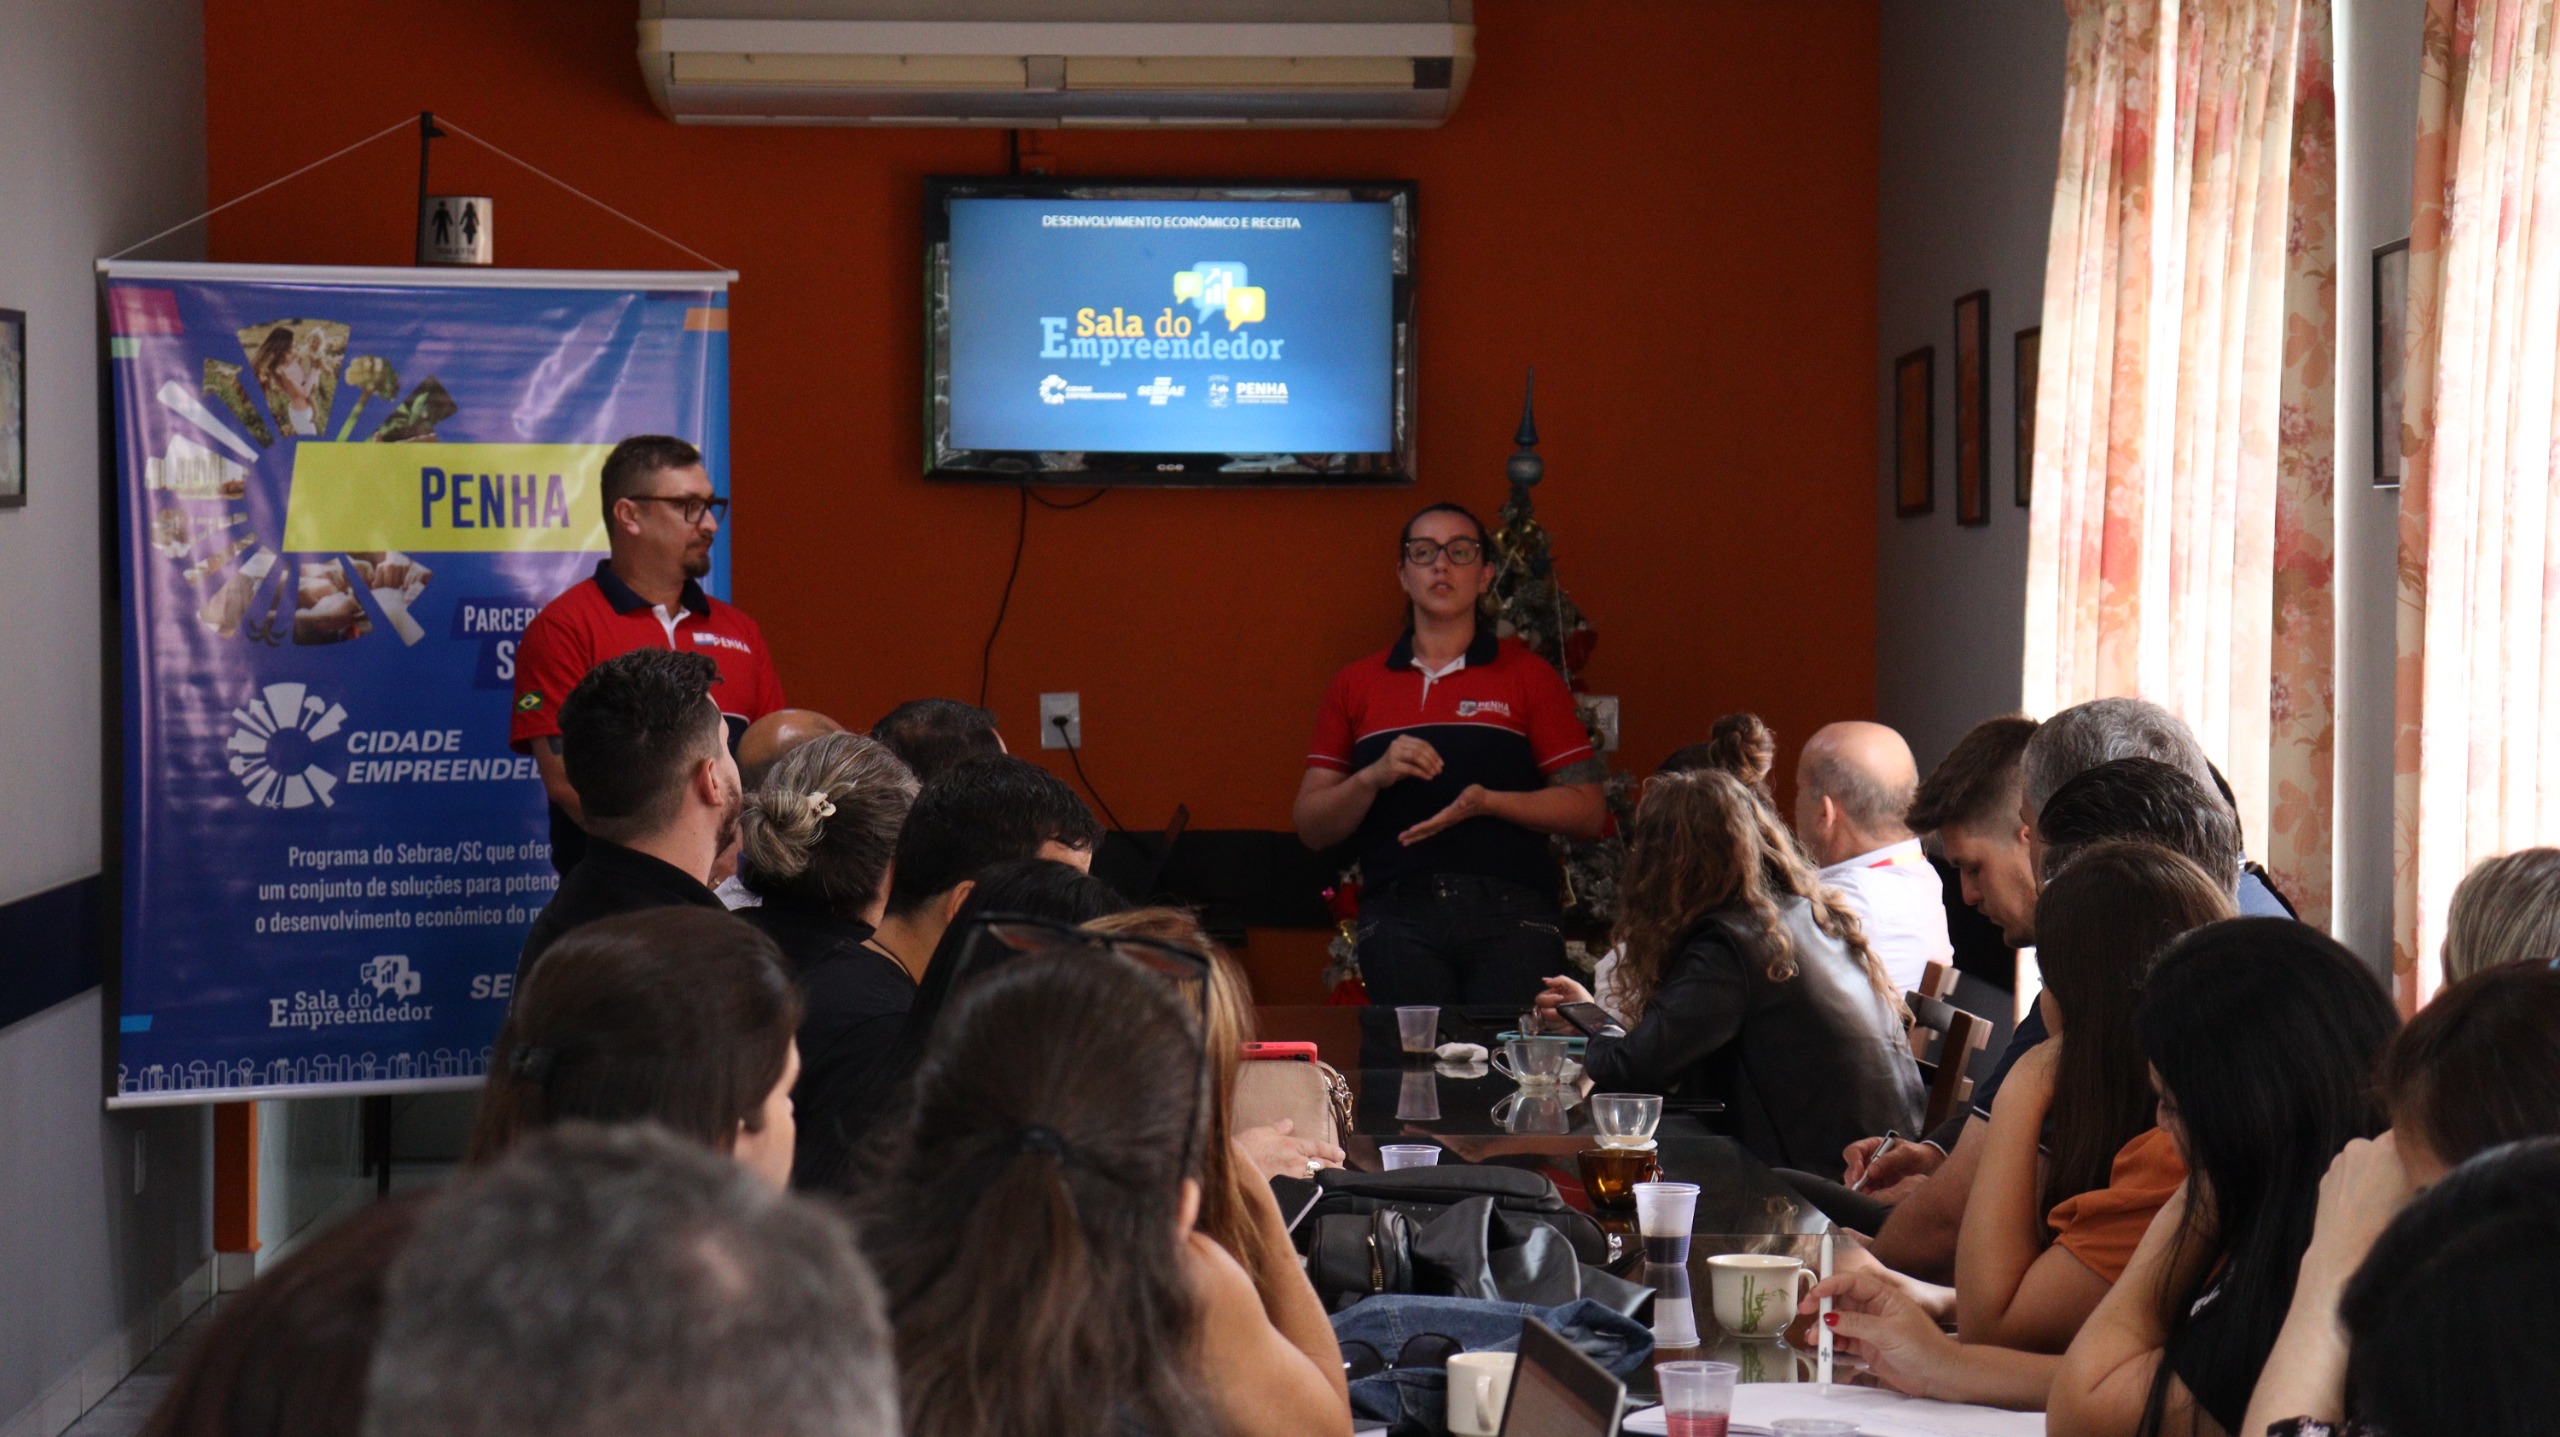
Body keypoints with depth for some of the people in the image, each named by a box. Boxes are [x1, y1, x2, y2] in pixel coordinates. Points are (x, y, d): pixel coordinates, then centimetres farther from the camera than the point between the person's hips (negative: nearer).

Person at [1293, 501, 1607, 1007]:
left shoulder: (1528, 675, 9)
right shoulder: (1356, 686, 14)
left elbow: (1589, 812, 4)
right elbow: (1311, 828, 11)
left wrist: (1487, 802, -11)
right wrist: (1375, 776, -7)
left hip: (1510, 916, -1)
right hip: (1398, 921, 1)